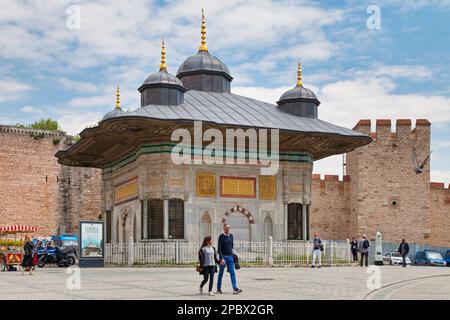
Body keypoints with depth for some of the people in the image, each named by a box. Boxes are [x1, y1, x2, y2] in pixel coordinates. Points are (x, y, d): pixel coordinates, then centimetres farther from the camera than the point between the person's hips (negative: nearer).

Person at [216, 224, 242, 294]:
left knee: (232, 273, -4)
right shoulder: (221, 237, -9)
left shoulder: (231, 236, 8)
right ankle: (219, 288, 17)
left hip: (230, 257, 5)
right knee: (221, 273, 6)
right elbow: (219, 249, -15)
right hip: (223, 257, -5)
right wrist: (222, 258, -22)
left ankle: (235, 288, -10)